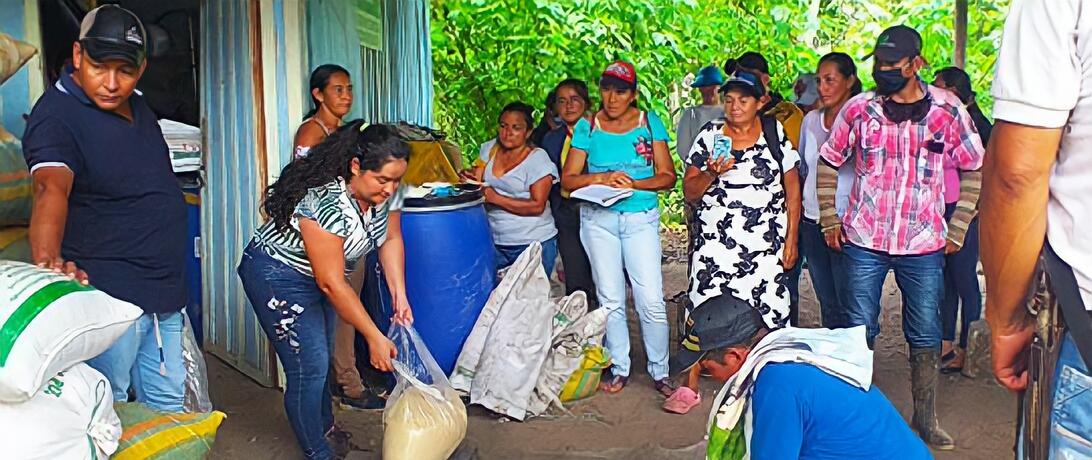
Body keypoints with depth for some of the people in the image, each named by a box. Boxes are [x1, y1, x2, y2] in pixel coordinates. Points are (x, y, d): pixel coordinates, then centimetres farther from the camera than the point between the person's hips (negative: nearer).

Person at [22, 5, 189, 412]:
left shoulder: (135, 104, 8)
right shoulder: (57, 116, -17)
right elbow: (51, 189, -34)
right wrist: (47, 263, -53)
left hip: (164, 292, 8)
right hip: (108, 296, -8)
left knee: (167, 407, 18)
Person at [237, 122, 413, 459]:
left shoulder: (385, 189, -14)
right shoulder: (324, 202, -36)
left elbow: (391, 239, 0)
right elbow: (331, 283, -33)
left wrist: (399, 292, -12)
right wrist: (374, 337, -29)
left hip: (316, 276, 8)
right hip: (278, 276, -8)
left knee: (321, 358, 21)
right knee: (308, 367, -7)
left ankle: (325, 426, 42)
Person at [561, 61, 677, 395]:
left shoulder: (650, 123, 3)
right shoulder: (587, 127, 4)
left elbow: (667, 176, -1)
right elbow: (567, 179, -1)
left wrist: (634, 183, -17)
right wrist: (602, 178, -17)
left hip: (641, 219, -1)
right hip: (598, 219, 1)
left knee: (651, 300, -5)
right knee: (610, 299, 7)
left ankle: (659, 372, 10)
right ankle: (619, 369, 21)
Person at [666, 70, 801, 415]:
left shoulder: (776, 133, 5)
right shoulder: (710, 135, 5)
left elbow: (792, 189, 7)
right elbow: (689, 192, 5)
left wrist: (791, 240, 2)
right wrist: (711, 173, -15)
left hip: (765, 245, 0)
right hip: (715, 244, 0)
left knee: (767, 315, -2)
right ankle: (690, 387, 8)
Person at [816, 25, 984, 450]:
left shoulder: (948, 110, -3)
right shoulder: (859, 108, -3)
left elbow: (975, 170, 7)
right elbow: (828, 163, 8)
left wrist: (957, 229, 3)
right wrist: (829, 220, 4)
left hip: (923, 246, 0)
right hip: (863, 242, 0)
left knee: (925, 336, 9)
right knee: (859, 332, 7)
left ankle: (926, 421, 25)